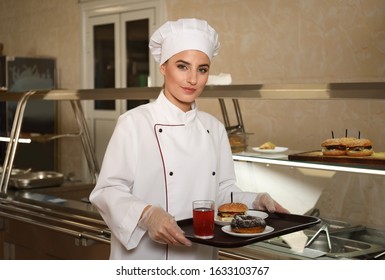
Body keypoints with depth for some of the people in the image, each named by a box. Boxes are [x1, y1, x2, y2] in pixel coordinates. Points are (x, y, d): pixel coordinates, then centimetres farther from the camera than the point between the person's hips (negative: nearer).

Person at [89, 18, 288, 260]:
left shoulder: (214, 128, 3)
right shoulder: (134, 123, -13)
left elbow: (222, 192, 8)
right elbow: (108, 191, -14)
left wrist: (256, 202, -9)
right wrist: (147, 215, -30)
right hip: (146, 257, -4)